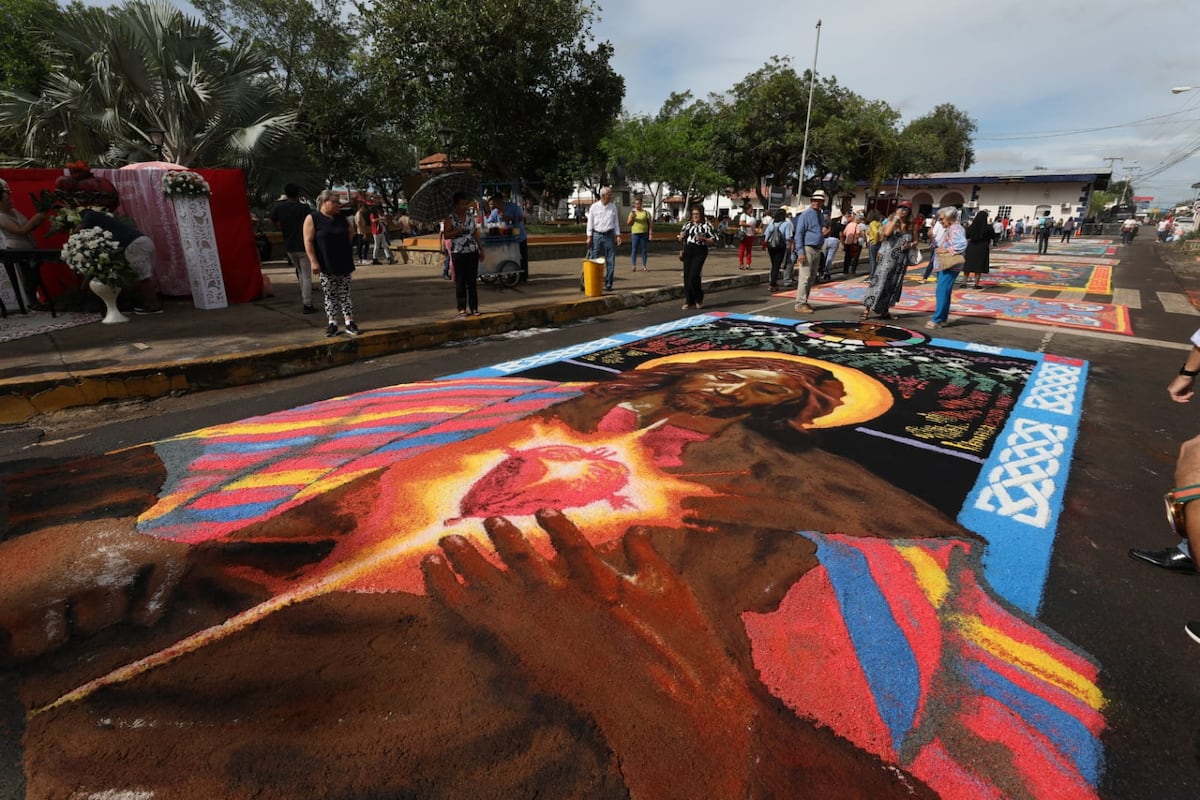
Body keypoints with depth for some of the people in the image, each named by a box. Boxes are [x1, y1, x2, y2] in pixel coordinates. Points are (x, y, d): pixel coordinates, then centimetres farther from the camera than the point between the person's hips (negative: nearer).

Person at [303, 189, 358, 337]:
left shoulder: (342, 218, 8)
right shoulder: (312, 219, -5)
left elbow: (351, 233, 26)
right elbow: (308, 242, -10)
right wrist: (314, 262, -15)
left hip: (344, 264, 3)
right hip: (326, 266, -3)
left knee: (345, 294, 5)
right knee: (330, 295, 3)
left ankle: (349, 322, 7)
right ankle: (332, 323, 9)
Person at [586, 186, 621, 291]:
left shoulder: (613, 206, 7)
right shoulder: (594, 207, 0)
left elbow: (616, 221, 11)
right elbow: (590, 222, 2)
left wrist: (618, 235, 3)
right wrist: (589, 236, -3)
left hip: (609, 235, 2)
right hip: (597, 235, -2)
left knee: (610, 261, 1)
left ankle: (608, 284, 8)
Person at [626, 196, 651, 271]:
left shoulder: (646, 212, 5)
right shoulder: (632, 213, 9)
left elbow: (650, 223, 3)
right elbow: (628, 224, 7)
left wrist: (650, 233, -5)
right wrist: (632, 218, -10)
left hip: (644, 233, 0)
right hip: (635, 233, 0)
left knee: (644, 250, 3)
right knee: (634, 250, 0)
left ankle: (644, 266, 11)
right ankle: (634, 266, 7)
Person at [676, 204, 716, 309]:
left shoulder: (707, 225, 0)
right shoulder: (687, 224, 15)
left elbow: (713, 241, -1)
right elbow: (680, 239, 20)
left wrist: (703, 239, -17)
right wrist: (681, 236, -3)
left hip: (700, 252, -5)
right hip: (688, 252, 5)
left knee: (694, 276, -13)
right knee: (687, 276, 3)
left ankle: (699, 299, 7)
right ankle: (689, 301, 14)